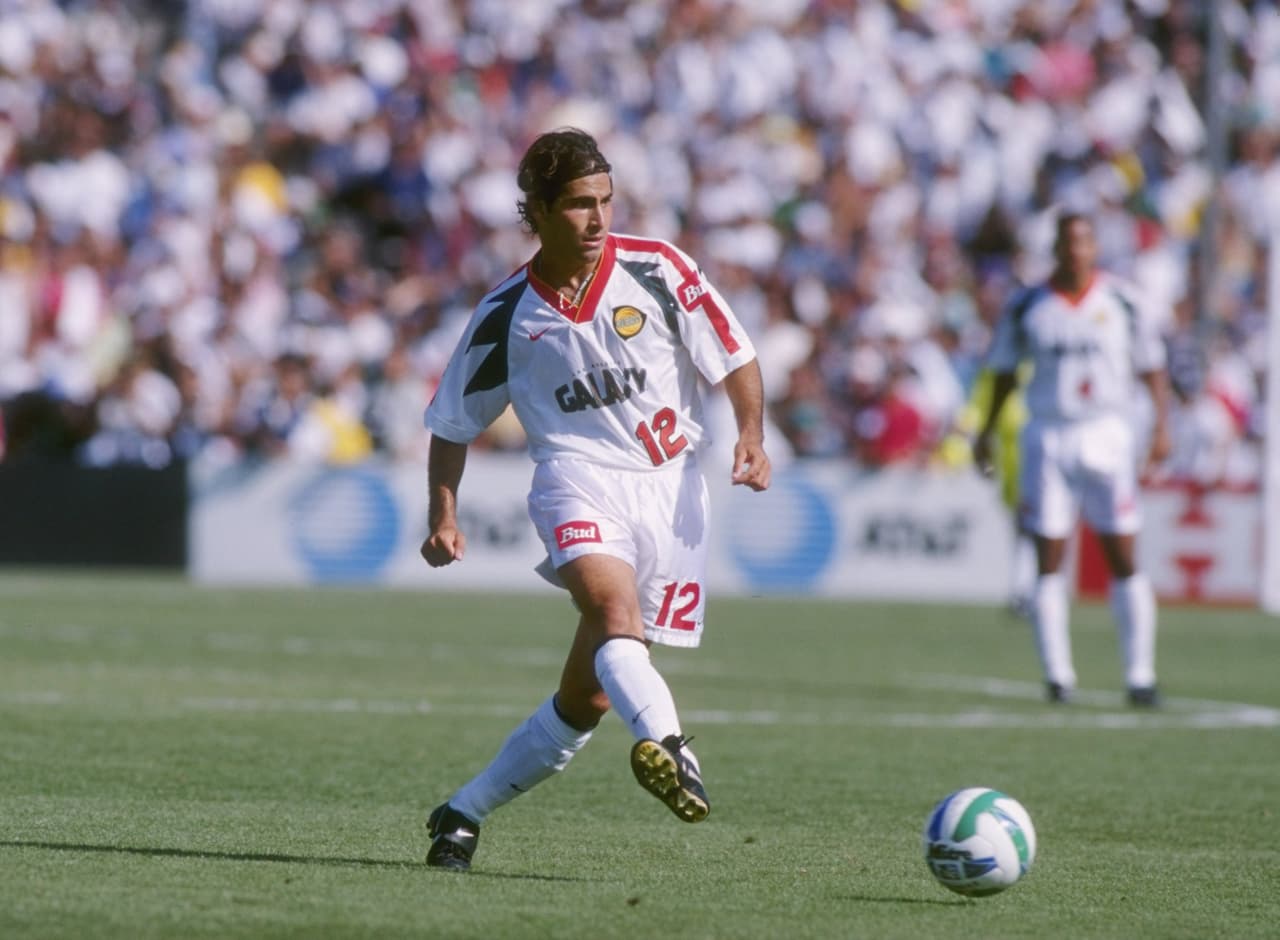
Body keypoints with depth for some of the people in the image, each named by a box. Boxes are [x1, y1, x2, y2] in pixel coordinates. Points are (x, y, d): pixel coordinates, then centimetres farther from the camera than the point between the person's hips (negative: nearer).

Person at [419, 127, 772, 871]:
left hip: (671, 486, 1)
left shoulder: (656, 268, -1)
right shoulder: (507, 316, 2)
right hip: (580, 478, -1)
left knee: (590, 695, 2)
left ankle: (465, 813, 18)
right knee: (615, 605, -35)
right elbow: (453, 424, 13)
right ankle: (667, 746, -60)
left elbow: (736, 358, 4)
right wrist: (444, 516, 1)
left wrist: (752, 436, -13)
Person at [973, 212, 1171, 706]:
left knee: (1123, 558, -2)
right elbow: (1005, 371, 13)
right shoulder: (1028, 308, 2)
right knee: (1049, 560, -2)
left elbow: (1151, 365, 6)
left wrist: (1162, 425, -4)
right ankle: (1057, 674, 3)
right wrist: (986, 431, 13)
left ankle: (1140, 675, 2)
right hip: (1048, 438, 1)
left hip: (1107, 437, -1)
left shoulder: (1121, 302, 0)